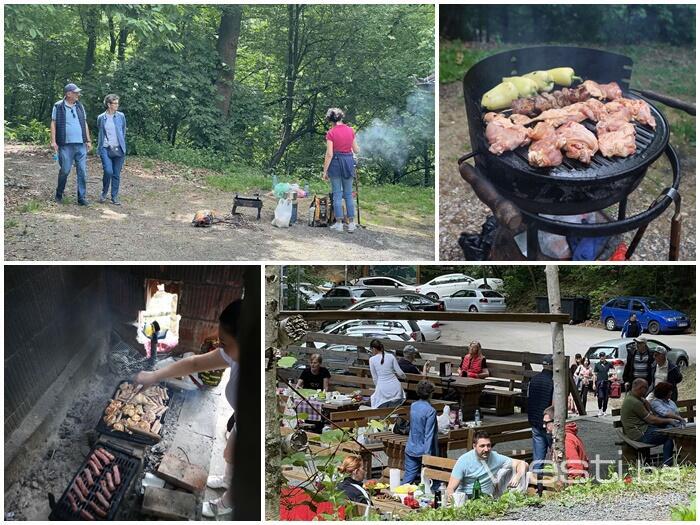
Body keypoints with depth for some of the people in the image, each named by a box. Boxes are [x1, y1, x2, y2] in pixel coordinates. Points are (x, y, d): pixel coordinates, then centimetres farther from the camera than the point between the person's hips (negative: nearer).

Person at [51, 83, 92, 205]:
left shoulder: (80, 107, 14)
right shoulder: (58, 107, 1)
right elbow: (53, 124, 1)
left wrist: (88, 141, 12)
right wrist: (53, 141, -7)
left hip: (81, 145, 4)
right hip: (66, 145, -4)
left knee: (82, 171, -1)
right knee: (65, 170, -1)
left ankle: (82, 197, 4)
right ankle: (59, 195, 18)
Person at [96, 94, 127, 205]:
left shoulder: (121, 116, 6)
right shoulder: (101, 118, 3)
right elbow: (100, 134, 16)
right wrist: (99, 148, 13)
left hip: (118, 149, 2)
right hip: (106, 149, -2)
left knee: (116, 174, 4)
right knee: (108, 171, -15)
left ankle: (115, 197, 13)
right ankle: (104, 193, 8)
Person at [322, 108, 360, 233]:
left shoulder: (331, 133, -9)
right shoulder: (350, 130, 2)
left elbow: (329, 154, -13)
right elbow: (356, 150, 7)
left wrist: (325, 171, -8)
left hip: (336, 162, -4)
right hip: (349, 161, 4)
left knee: (337, 194, 3)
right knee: (348, 194, 11)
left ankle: (339, 224, 4)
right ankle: (351, 223, 8)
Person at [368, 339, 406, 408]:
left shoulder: (372, 359, -3)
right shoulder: (391, 356, 2)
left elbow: (374, 377, 4)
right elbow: (399, 372, 3)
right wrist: (404, 376, 25)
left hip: (382, 387, -3)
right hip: (394, 386, 3)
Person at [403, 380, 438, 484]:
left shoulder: (413, 406, 4)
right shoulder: (430, 411, -17)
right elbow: (429, 435, -18)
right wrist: (427, 455, -16)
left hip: (410, 450, 6)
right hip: (423, 452, -6)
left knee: (408, 479, 7)